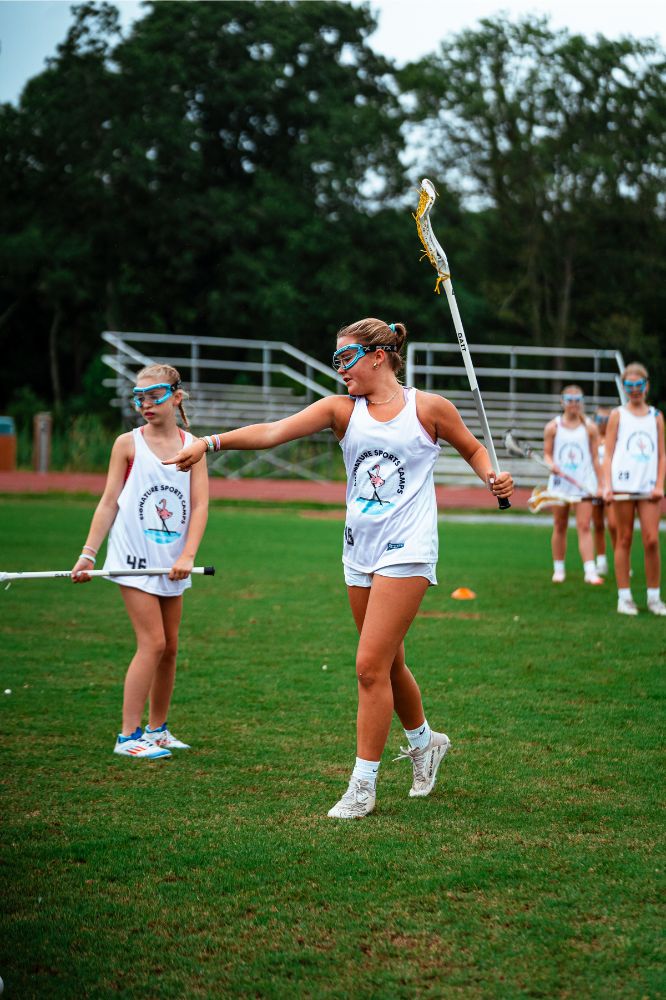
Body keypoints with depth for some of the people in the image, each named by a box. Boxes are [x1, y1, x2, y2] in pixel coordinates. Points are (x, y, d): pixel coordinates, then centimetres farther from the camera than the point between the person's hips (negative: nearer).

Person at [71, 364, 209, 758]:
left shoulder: (192, 445, 4)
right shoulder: (128, 444, -1)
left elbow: (200, 504, -3)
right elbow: (109, 503, 0)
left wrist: (187, 555, -15)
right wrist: (88, 554, -6)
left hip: (172, 562, 4)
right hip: (135, 558, -4)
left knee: (170, 646, 9)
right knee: (153, 643, -10)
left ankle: (157, 730, 23)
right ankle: (128, 736, -5)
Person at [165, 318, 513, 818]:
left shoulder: (429, 408, -2)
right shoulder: (342, 409, 5)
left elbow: (473, 449, 14)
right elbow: (274, 431, -8)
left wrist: (493, 477, -8)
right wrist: (211, 442, -21)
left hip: (406, 551, -5)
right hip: (360, 551, 5)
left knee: (371, 666, -11)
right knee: (389, 665, 16)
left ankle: (363, 785, -2)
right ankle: (424, 741, 43)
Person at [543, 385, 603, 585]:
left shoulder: (589, 428, 4)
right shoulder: (553, 427, 3)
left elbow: (595, 458, 6)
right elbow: (547, 453, 7)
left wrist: (601, 484, 3)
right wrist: (551, 464, -16)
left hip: (584, 483, -1)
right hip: (560, 482, 1)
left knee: (584, 527, -9)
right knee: (559, 527, 7)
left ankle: (590, 571, -15)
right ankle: (558, 569, 19)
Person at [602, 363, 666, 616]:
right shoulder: (618, 415, 7)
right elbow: (608, 454, 4)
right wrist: (607, 485, -8)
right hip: (623, 485, -1)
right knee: (624, 540, 1)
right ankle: (624, 597, 6)